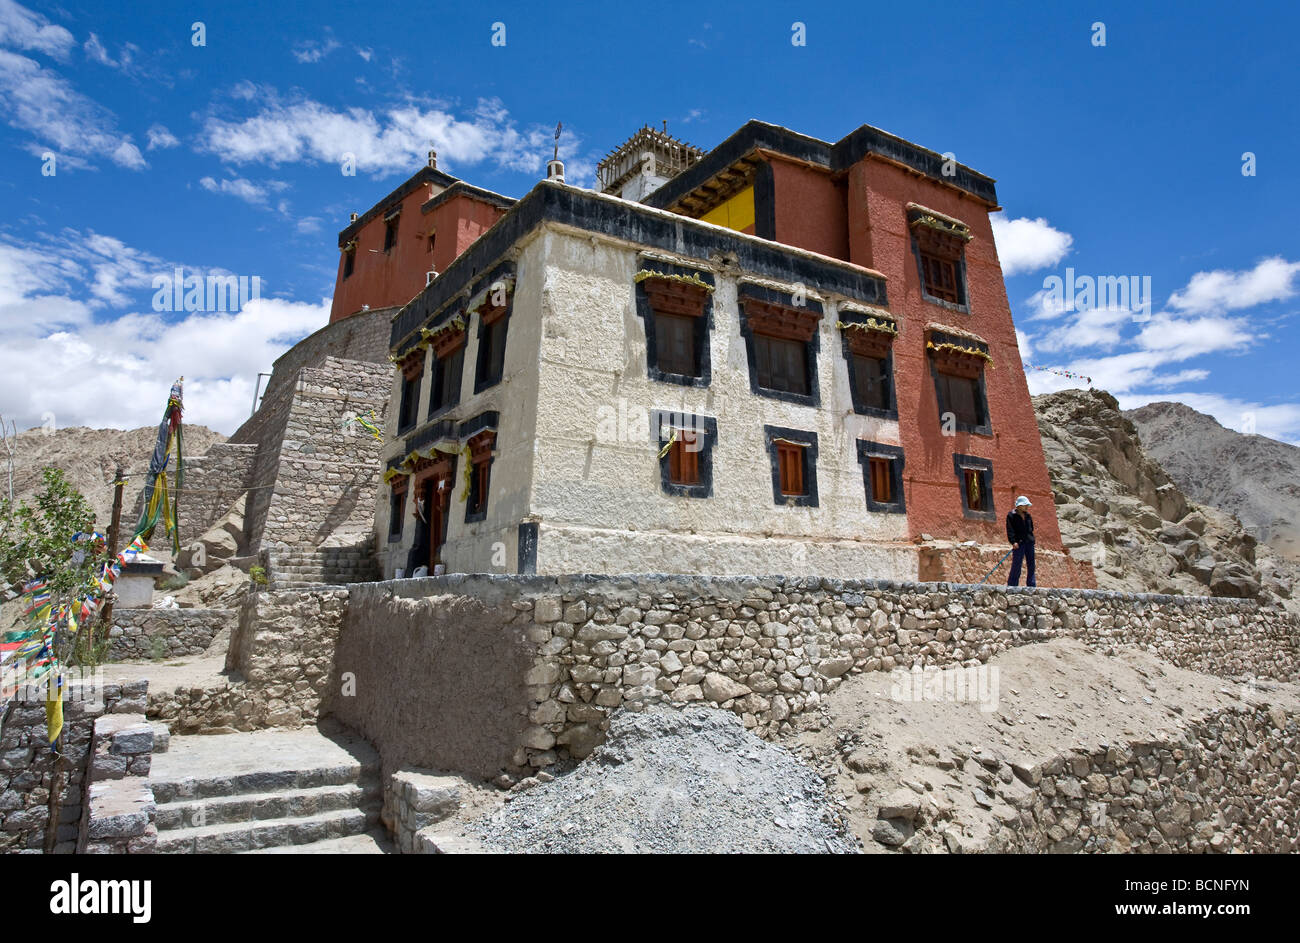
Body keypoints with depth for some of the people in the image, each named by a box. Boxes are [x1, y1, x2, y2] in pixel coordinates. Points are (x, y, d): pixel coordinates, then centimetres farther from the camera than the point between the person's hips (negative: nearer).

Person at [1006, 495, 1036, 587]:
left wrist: (1031, 539, 17)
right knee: (1016, 565, -6)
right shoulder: (1011, 516, -5)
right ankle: (1012, 586, -1)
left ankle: (1031, 585, 16)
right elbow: (1010, 530, -13)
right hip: (1018, 543, -7)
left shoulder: (1028, 515, 14)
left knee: (1031, 565, 8)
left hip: (1029, 543, 7)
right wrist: (1013, 542, -23)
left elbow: (1031, 528, 24)